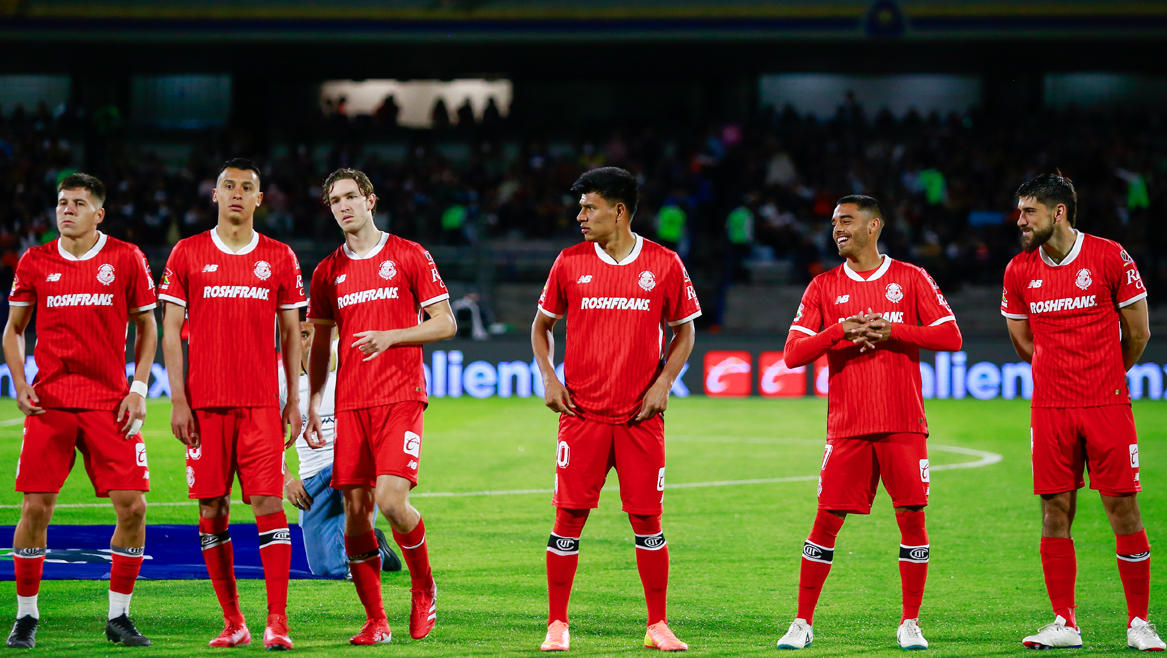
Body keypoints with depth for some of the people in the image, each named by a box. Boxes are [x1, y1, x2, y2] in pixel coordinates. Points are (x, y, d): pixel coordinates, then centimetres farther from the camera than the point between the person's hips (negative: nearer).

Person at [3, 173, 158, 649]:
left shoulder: (126, 258, 2)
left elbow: (146, 326, 8)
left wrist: (138, 388, -2)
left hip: (110, 403, 0)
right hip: (49, 402, 0)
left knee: (132, 506, -7)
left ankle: (118, 616, 7)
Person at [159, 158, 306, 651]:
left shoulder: (279, 258, 8)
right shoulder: (187, 254, 6)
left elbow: (291, 333, 10)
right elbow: (170, 331, 5)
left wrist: (294, 402, 4)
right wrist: (178, 401, -3)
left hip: (261, 405, 0)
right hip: (204, 404, 0)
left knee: (268, 503, -9)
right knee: (212, 509, 1)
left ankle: (276, 622, -9)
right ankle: (232, 623, 8)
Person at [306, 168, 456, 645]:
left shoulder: (409, 256, 3)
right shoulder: (328, 272, 13)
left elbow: (445, 323, 1)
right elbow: (319, 342, 20)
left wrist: (390, 337, -13)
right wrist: (313, 404, 11)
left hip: (401, 397, -4)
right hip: (350, 404, 4)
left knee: (391, 500, -19)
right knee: (355, 511, -2)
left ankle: (424, 588, 7)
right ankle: (375, 621, 6)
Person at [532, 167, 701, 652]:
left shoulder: (664, 264, 1)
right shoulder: (569, 262, 4)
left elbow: (683, 330, 11)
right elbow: (542, 325, 15)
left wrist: (663, 382, -2)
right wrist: (548, 379, 1)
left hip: (641, 414, 0)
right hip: (581, 412, 1)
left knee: (647, 519, 1)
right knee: (569, 516, -2)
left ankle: (657, 627, 10)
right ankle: (557, 625, 6)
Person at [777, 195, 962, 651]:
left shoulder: (910, 279, 4)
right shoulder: (824, 287, 7)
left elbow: (951, 337, -1)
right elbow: (793, 355, 2)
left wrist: (893, 329, -12)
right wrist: (841, 330, -13)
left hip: (903, 423, -1)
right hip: (847, 425, 1)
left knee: (912, 518, -3)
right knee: (826, 520, -2)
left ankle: (910, 624, 7)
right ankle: (802, 623, 6)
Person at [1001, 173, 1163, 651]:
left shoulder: (1110, 257, -5)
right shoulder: (1019, 271, 5)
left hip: (1107, 405, -3)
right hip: (1049, 409, 3)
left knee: (1123, 509, -3)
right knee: (1055, 512, 1)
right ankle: (1064, 624, 8)